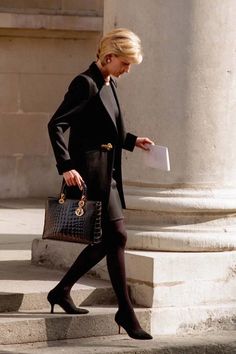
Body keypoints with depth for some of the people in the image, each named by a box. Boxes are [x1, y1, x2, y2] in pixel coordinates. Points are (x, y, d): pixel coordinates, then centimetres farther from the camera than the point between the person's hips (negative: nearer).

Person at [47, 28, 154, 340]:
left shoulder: (110, 84, 14)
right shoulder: (86, 84, -13)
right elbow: (56, 125, -18)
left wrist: (132, 141, 14)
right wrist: (66, 166, -26)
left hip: (107, 172, 10)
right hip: (89, 171, -10)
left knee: (107, 240, 11)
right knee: (117, 236, -8)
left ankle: (62, 291, 23)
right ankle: (126, 311, -2)